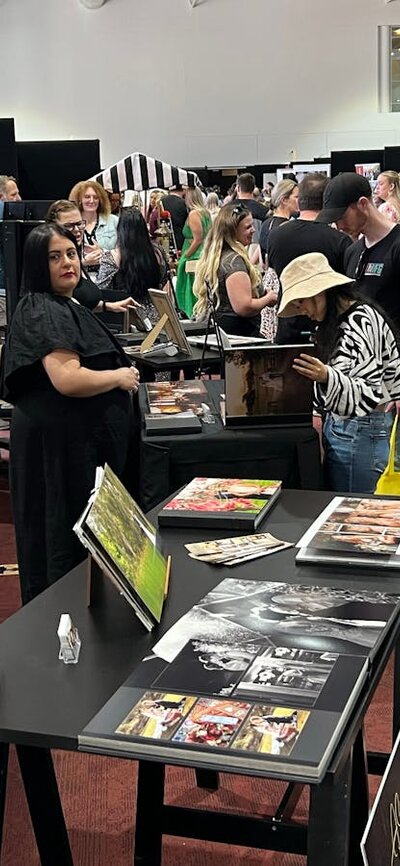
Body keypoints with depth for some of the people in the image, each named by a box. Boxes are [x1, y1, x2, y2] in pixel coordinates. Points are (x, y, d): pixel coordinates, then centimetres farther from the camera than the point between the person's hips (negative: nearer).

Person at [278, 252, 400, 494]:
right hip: (341, 427, 9)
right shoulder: (338, 323, 12)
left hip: (359, 436, -9)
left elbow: (369, 394, -22)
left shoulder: (361, 322, -17)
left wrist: (327, 377, -35)